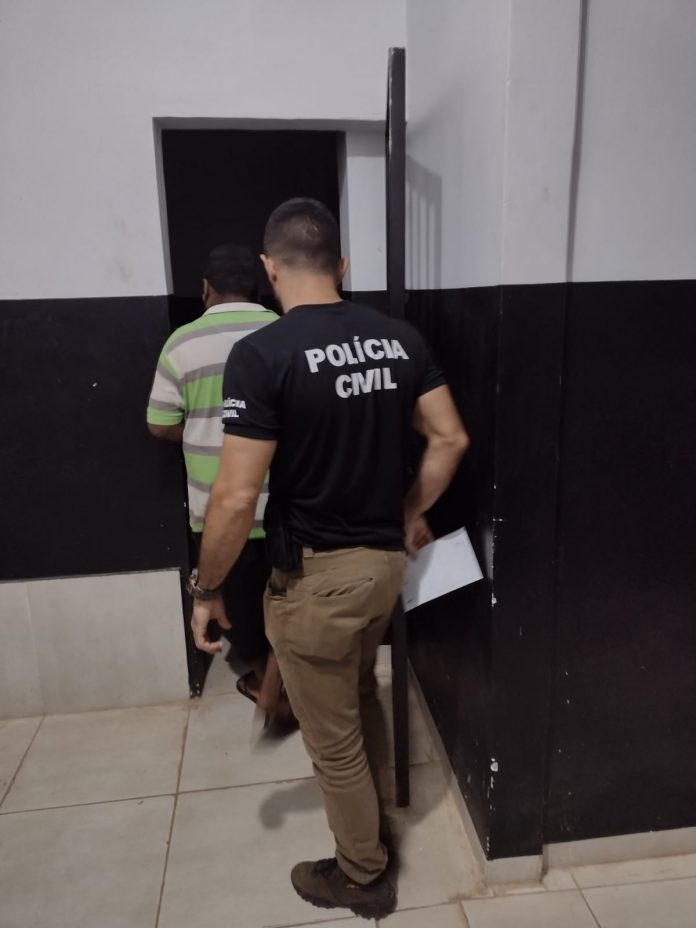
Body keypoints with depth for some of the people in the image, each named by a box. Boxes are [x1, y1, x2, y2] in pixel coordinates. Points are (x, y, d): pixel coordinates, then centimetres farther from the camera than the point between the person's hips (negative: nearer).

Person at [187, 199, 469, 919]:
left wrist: (206, 590, -7)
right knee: (360, 693, 30)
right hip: (386, 559, 7)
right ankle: (373, 814, 52)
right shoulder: (400, 338, -1)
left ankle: (362, 876, 38)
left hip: (315, 575, -6)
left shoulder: (262, 353, -20)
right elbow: (450, 438, 2)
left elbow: (237, 498, -22)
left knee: (333, 738, 15)